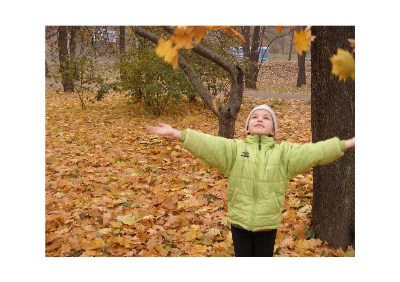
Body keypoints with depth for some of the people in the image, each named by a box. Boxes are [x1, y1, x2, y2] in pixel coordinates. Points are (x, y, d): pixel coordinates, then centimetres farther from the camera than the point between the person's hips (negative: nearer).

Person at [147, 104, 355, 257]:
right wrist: (176, 133, -23)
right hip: (239, 220, 0)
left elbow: (312, 152, -9)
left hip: (268, 222, 0)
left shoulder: (284, 152, -1)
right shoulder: (234, 148, -2)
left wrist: (348, 144, -16)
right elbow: (207, 144, -12)